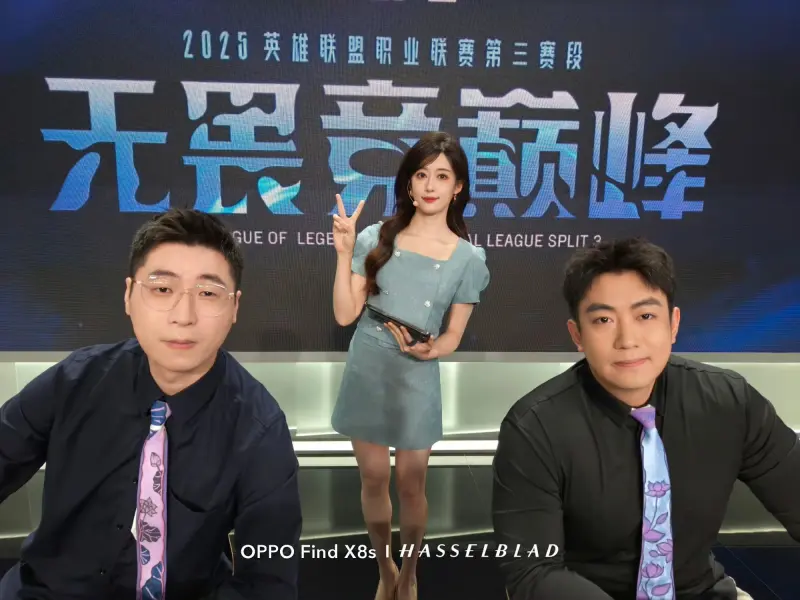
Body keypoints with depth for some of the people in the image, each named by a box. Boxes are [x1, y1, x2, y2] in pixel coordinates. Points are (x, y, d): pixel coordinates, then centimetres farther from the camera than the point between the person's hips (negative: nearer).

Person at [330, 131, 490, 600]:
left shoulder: (469, 258, -5)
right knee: (374, 478, 15)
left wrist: (428, 350, -23)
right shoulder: (376, 239, -4)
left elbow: (453, 336, -2)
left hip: (417, 380, -1)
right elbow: (345, 315, -6)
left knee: (411, 483, 12)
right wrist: (344, 253, -14)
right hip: (366, 373, 2)